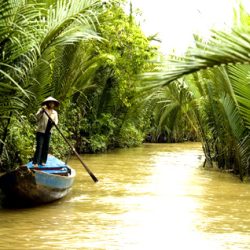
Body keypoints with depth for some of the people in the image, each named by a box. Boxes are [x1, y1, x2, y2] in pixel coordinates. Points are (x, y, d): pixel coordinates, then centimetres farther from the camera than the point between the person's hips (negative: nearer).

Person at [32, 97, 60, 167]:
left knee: (46, 147, 5)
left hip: (48, 132, 5)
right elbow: (37, 116, -18)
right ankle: (35, 162, -12)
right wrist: (42, 111, -35)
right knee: (39, 146, -11)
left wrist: (54, 122, -22)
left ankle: (42, 161, 13)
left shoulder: (55, 113, 9)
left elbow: (56, 121, 2)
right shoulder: (42, 110, -4)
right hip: (40, 131, -5)